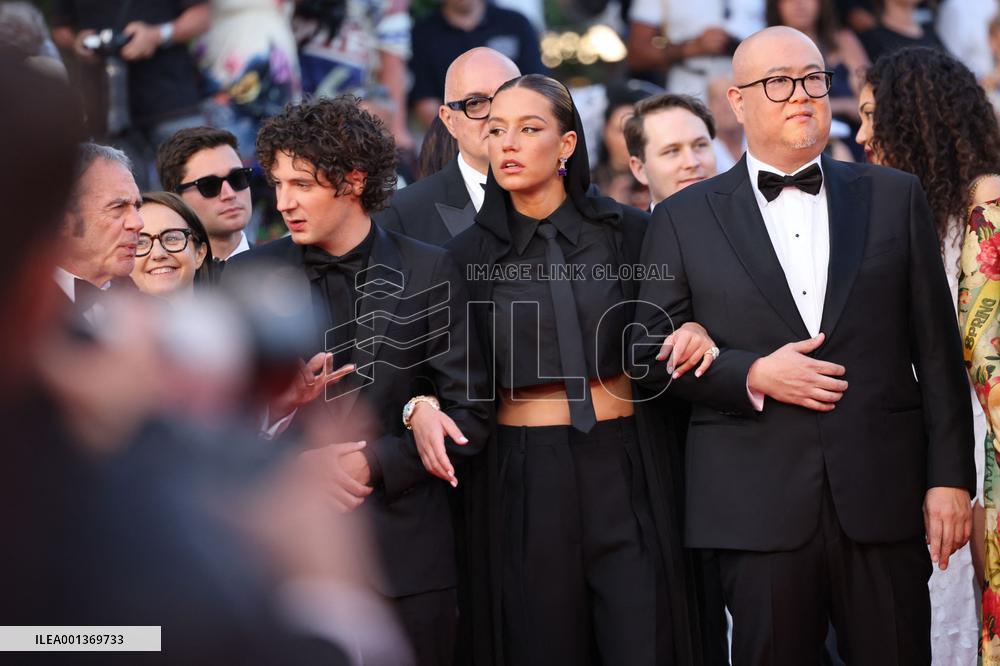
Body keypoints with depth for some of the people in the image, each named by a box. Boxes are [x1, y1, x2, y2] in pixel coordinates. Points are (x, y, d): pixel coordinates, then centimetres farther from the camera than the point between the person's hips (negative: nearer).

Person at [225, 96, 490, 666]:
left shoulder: (430, 272, 3)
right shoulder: (247, 276, 7)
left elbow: (468, 416, 2)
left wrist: (372, 464, -10)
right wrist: (301, 464, -12)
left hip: (404, 549, 0)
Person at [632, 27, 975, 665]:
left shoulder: (895, 197, 10)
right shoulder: (686, 218, 8)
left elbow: (937, 349, 7)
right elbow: (653, 348, 6)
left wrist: (950, 476, 0)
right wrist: (751, 375, -9)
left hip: (885, 497, 1)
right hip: (759, 508, -1)